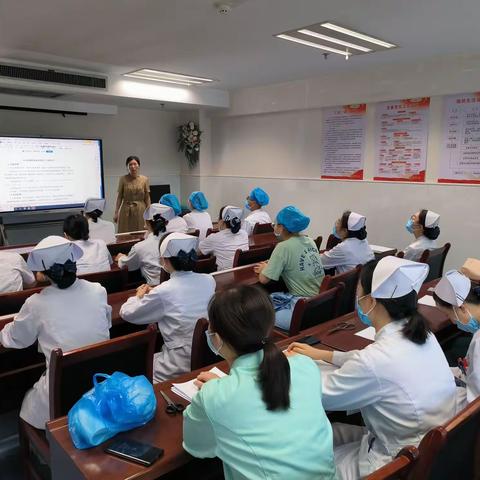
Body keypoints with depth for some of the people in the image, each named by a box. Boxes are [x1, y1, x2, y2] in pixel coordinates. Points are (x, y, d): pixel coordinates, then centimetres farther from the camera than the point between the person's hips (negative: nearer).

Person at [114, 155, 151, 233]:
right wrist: (116, 212, -3)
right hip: (126, 211, -1)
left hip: (140, 211, 1)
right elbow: (119, 196, 2)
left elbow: (147, 198, 6)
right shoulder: (123, 179, 1)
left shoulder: (144, 179, 3)